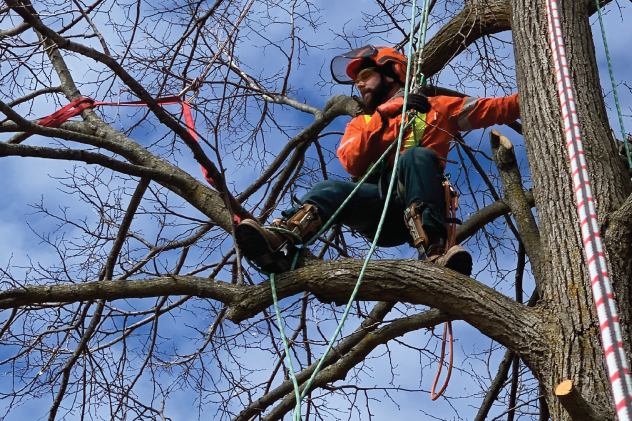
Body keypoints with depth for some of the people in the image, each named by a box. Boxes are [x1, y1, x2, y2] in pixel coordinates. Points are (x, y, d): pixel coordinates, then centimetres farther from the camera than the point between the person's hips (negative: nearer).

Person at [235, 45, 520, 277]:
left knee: (417, 155, -31)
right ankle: (281, 245, -57)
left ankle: (434, 251, -51)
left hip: (419, 205, -1)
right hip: (379, 212, 2)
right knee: (331, 190, -28)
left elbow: (495, 109, 18)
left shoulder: (436, 108, 24)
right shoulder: (360, 124, 29)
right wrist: (383, 115, 1)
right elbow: (351, 162, 8)